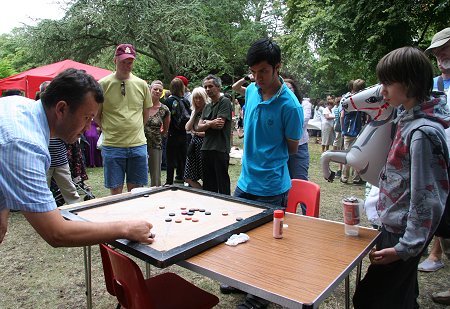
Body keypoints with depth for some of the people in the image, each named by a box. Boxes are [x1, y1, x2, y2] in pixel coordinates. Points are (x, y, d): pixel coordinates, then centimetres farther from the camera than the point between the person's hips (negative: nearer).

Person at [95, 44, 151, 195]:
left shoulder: (141, 84, 6)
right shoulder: (103, 84, -2)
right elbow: (96, 116, 4)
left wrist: (133, 129, 11)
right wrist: (110, 130, 1)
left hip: (138, 144, 2)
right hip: (112, 146, -2)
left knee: (136, 190, 10)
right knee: (115, 191, 6)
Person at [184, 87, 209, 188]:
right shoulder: (194, 112, 16)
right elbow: (187, 128, 8)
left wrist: (197, 132, -4)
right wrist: (195, 114, 2)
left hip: (204, 142, -7)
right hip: (194, 143, 8)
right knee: (189, 178, 8)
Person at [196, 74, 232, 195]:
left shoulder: (225, 102, -5)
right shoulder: (207, 107, 19)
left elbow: (219, 124, -15)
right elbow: (199, 127, 11)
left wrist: (206, 122, -1)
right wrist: (211, 124, -6)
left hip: (220, 150, -8)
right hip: (206, 149, 8)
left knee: (222, 185, -2)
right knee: (208, 186, 13)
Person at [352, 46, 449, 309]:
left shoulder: (423, 133, -23)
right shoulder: (409, 117, 5)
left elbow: (427, 198, -22)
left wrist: (406, 247, -18)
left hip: (404, 233, -9)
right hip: (395, 226, 9)